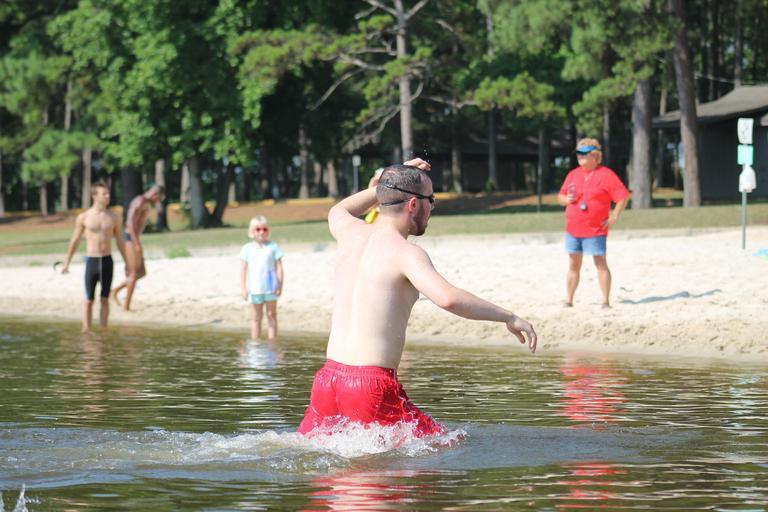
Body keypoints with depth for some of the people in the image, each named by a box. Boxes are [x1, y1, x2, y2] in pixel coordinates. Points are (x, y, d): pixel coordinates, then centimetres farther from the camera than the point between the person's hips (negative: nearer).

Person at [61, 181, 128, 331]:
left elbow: (119, 241, 11)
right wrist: (66, 263, 5)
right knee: (89, 300, 1)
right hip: (92, 261, -2)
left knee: (105, 300, 5)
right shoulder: (84, 217, -3)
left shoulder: (113, 217, 3)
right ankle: (86, 332, 7)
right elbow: (75, 241, 5)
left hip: (107, 261, 2)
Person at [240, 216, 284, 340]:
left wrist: (280, 285, -6)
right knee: (255, 317, 8)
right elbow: (243, 270, 4)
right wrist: (243, 288, -1)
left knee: (272, 315, 5)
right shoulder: (247, 248, 4)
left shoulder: (273, 246, 1)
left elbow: (279, 267, 0)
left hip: (270, 287, -1)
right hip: (254, 288, 1)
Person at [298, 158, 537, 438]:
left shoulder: (352, 234, 11)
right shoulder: (405, 252, -9)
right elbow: (448, 298, -26)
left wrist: (383, 185, 35)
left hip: (329, 377, 7)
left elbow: (337, 212, 38)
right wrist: (509, 317, -17)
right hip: (373, 385, -7)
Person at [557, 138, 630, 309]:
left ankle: (606, 301, 1)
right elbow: (560, 197, 20)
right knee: (573, 265, 8)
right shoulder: (573, 174, 13)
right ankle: (568, 301, 12)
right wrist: (567, 199, -3)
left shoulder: (606, 175, -5)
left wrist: (613, 218, -10)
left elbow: (623, 196, -7)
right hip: (572, 229, 5)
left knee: (601, 264, -4)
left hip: (596, 230, -5)